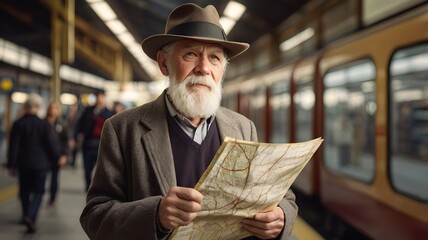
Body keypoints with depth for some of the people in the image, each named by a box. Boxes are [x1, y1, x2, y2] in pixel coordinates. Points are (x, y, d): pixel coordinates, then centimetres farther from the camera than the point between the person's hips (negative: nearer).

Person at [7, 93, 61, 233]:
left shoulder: (18, 124, -6)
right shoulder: (44, 124, -8)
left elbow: (13, 146, -5)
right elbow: (52, 144, -6)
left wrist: (11, 165, 2)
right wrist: (56, 158, 11)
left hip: (23, 164, 2)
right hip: (41, 164, -1)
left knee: (24, 191, 17)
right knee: (38, 191, 5)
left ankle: (26, 216, 28)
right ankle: (30, 216, -14)